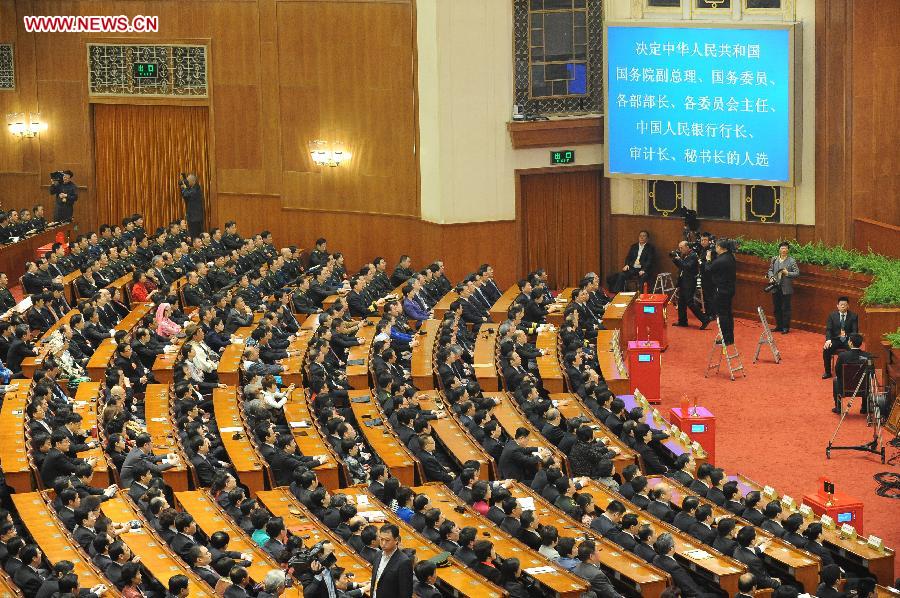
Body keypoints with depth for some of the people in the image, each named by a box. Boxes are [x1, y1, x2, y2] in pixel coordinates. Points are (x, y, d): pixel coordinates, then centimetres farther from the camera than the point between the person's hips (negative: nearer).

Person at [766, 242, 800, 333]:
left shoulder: (792, 261, -4)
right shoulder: (774, 259, 8)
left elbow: (797, 273, -4)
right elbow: (770, 270, 14)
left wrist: (787, 273, -17)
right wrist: (771, 277, -4)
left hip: (786, 289, -4)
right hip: (776, 288, 4)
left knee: (785, 308, 0)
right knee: (777, 308, 11)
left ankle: (786, 327, 6)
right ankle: (779, 326, 21)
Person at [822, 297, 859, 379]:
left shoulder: (853, 316, 2)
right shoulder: (832, 315, 5)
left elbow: (855, 331, -3)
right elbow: (828, 329, -1)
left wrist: (847, 335, -25)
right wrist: (828, 340, -21)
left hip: (847, 340, -1)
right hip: (835, 339, 1)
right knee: (826, 350, -27)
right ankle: (827, 372, -11)